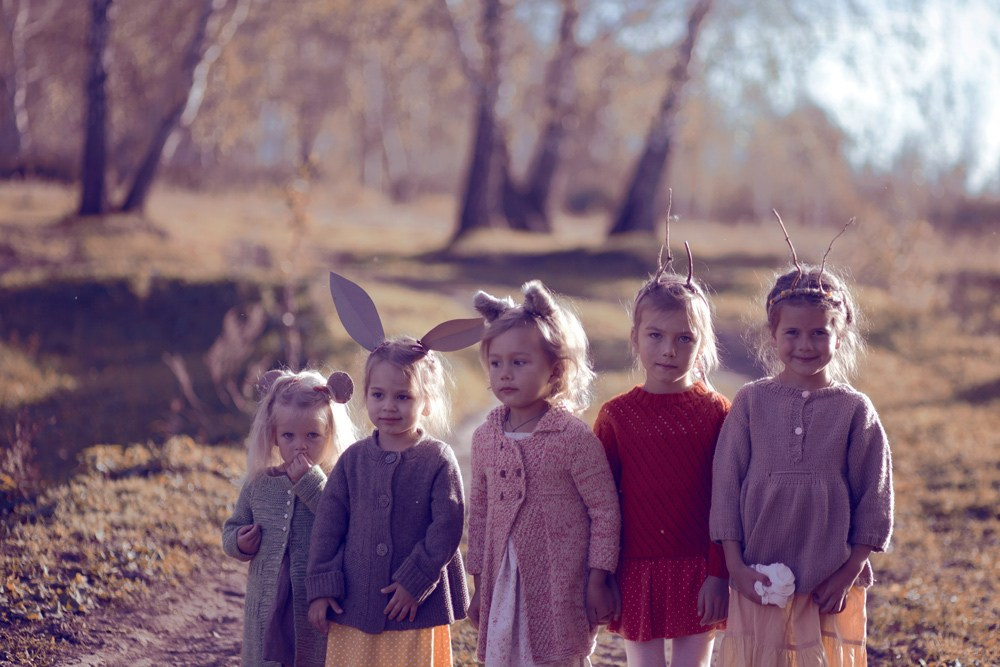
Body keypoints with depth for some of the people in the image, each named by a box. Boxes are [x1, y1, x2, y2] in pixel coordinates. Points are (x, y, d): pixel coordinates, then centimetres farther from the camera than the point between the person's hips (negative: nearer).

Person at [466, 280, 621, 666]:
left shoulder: (574, 437, -10)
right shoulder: (485, 439, 5)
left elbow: (605, 511, -7)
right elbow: (479, 513, 13)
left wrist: (597, 580, -8)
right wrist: (479, 586, 13)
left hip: (560, 592, -5)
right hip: (503, 587, 5)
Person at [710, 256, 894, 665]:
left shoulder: (854, 410, -1)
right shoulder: (751, 402, 1)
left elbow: (875, 497, 1)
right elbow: (726, 484, 1)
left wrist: (848, 573, -4)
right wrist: (736, 566, -4)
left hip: (831, 585, 0)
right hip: (759, 582, 1)